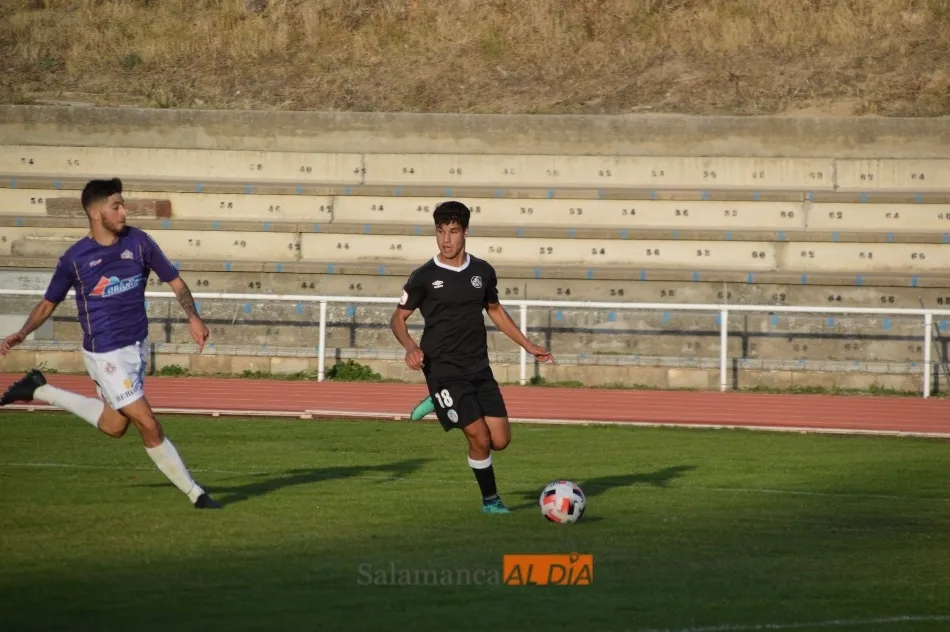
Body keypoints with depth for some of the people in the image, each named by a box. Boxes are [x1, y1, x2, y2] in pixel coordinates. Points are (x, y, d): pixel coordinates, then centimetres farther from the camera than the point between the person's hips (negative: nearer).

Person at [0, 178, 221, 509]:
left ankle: (39, 391, 32)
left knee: (114, 425, 20)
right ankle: (195, 494, 3)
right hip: (106, 354, -6)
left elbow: (174, 281, 3)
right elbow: (48, 304, 2)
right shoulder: (75, 258, -10)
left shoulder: (137, 241, -3)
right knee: (148, 425, -9)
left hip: (137, 346, 6)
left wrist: (193, 318, -13)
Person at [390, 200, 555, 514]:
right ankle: (490, 499, 9)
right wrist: (411, 348, -18)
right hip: (444, 371, -5)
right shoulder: (424, 277, -6)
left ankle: (442, 405, 24)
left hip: (479, 369, 5)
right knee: (480, 438, -15)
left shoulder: (482, 271, 6)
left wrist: (528, 345, 21)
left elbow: (495, 311, 23)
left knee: (500, 440, -1)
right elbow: (398, 318, 1)